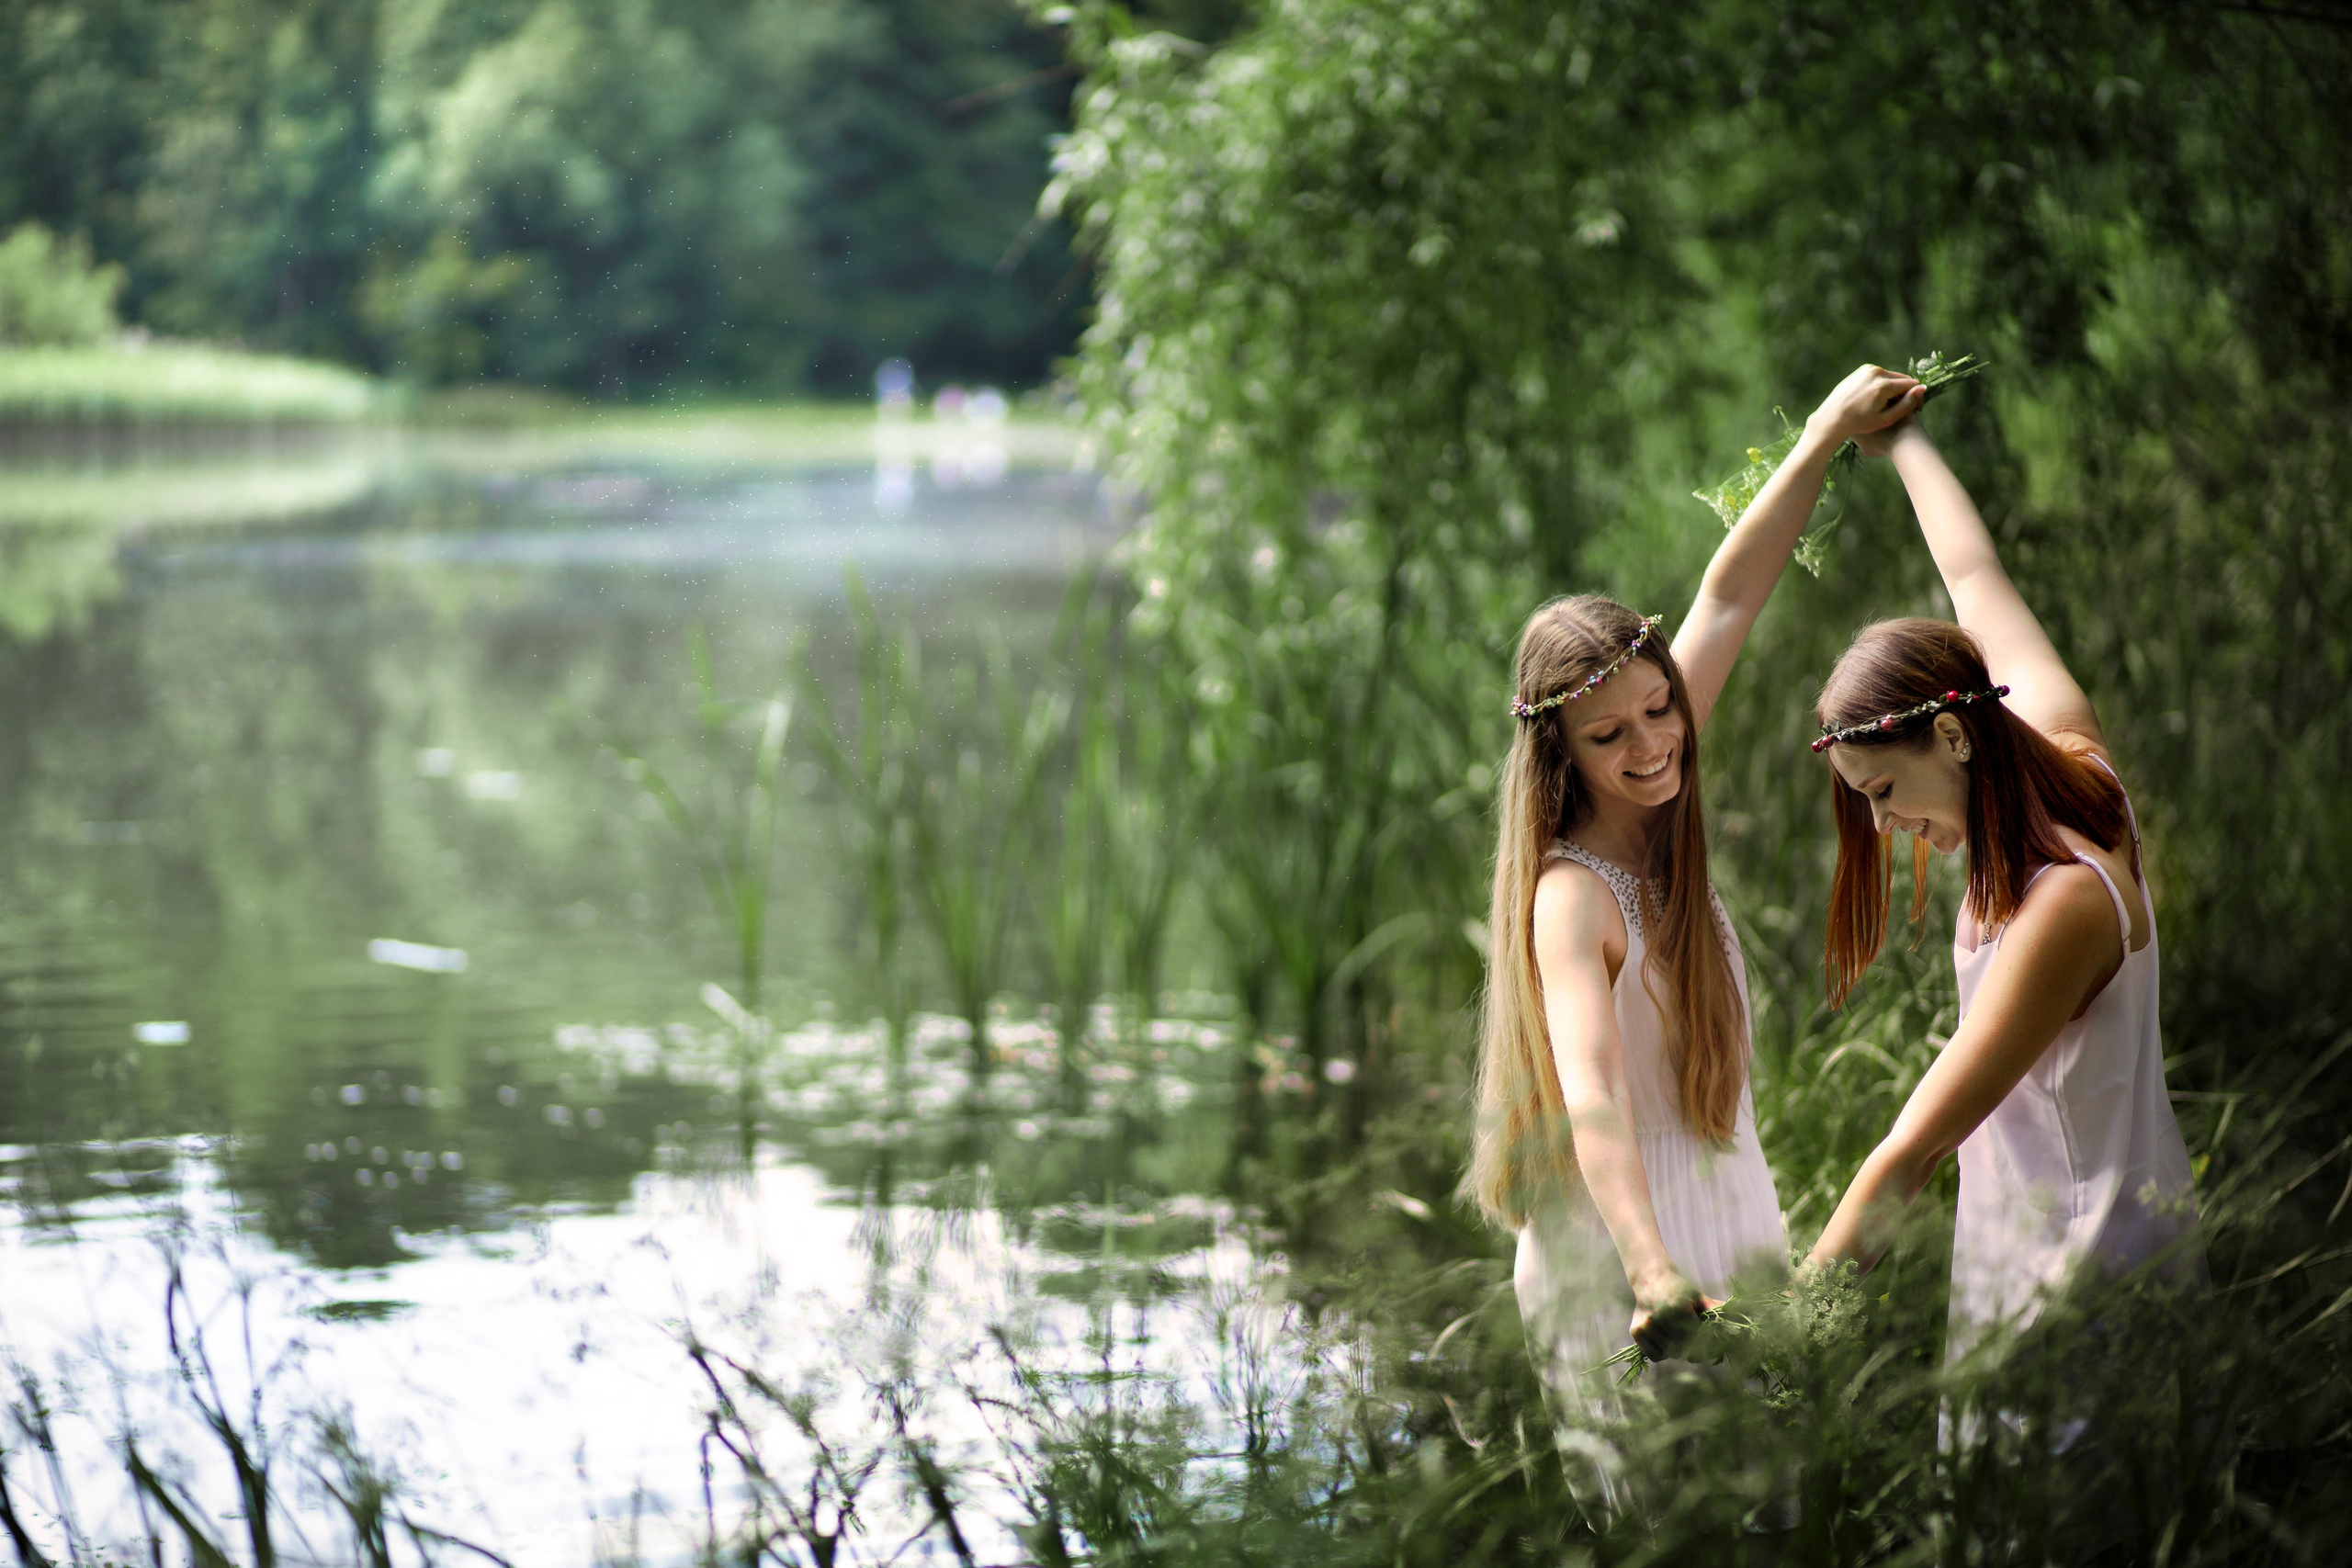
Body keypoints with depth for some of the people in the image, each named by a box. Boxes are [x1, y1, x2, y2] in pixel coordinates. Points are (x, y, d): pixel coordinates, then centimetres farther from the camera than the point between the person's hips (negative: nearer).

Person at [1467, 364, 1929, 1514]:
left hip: (1726, 1223, 8)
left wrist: (1829, 436, 14)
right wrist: (1653, 1269, -48)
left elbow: (1727, 598, 12)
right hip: (1617, 1258, -8)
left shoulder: (1655, 820, 3)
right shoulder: (1572, 896, -19)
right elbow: (1591, 1097, -33)